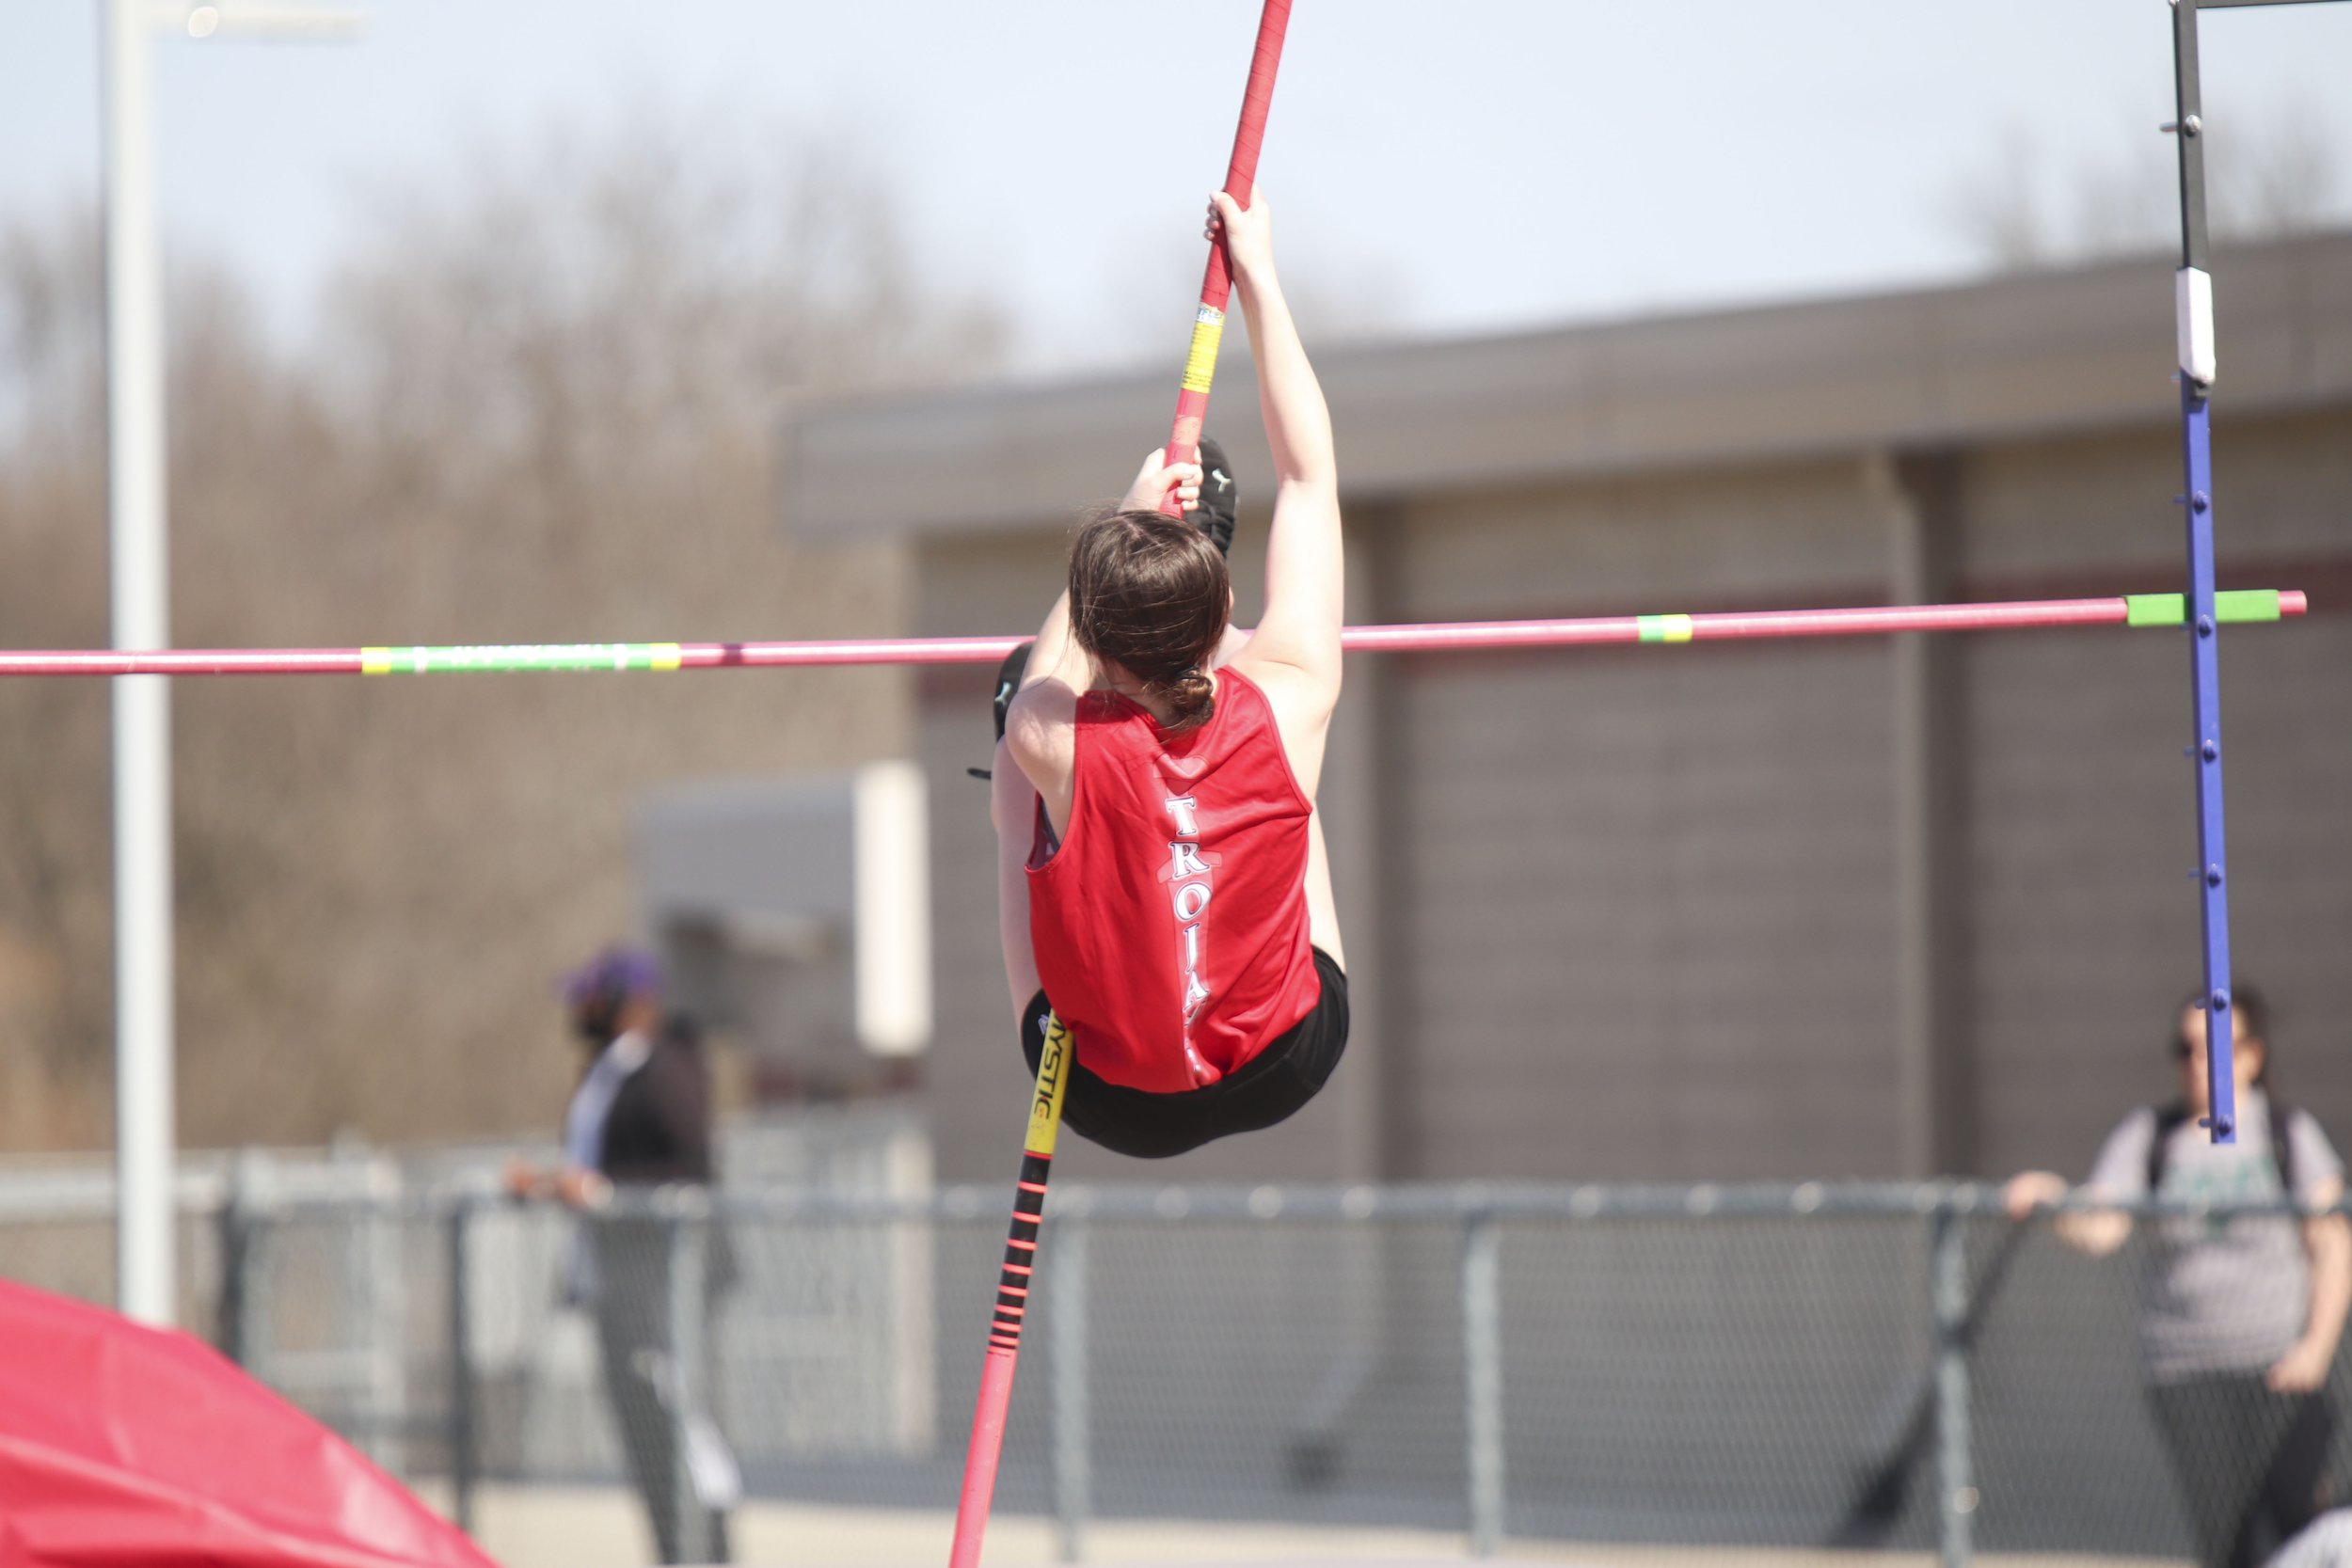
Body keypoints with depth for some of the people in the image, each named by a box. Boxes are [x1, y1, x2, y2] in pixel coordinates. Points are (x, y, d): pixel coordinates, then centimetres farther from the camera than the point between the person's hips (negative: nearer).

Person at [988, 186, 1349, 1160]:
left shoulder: (1055, 741, -27)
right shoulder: (1286, 707, -24)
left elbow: (1047, 680, 3)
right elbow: (1310, 473, -9)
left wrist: (1134, 516, 13)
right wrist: (1259, 278, 0)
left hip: (1116, 1105, -1)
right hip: (1290, 1069, 1)